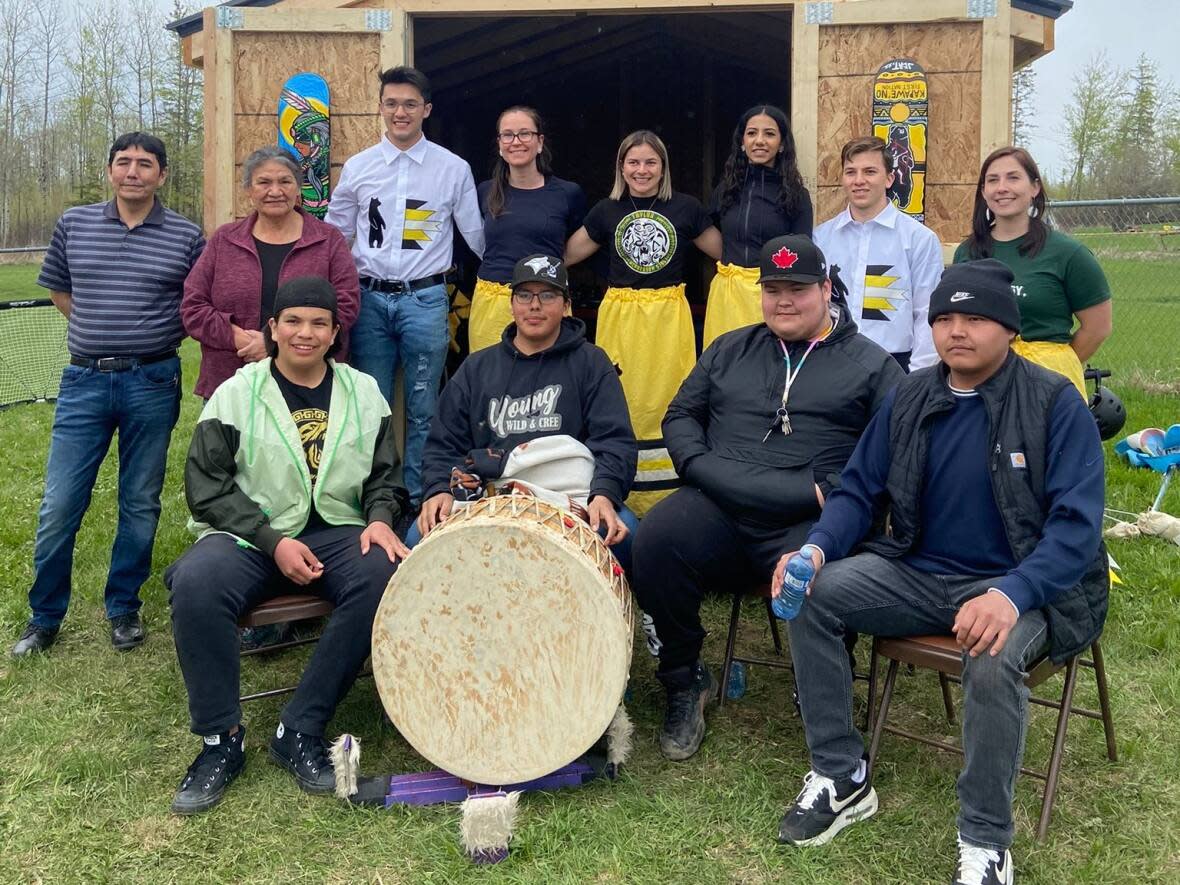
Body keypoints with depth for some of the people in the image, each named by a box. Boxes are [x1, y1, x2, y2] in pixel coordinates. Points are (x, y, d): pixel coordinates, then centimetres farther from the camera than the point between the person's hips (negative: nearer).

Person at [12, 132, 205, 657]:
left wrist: (152, 335, -2)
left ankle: (124, 609, 26)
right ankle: (44, 618, 18)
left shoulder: (186, 237, 0)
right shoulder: (74, 224, 6)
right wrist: (103, 332, 11)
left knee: (140, 506, 9)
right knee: (58, 507, 2)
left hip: (153, 383, -1)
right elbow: (58, 289, 19)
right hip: (85, 381, 1)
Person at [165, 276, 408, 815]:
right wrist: (273, 542, -14)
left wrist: (379, 519, -8)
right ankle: (221, 740, -15)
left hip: (336, 533, 2)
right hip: (248, 537, -1)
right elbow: (207, 486, -2)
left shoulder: (363, 393, 11)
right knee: (195, 584, -33)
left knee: (386, 575, -31)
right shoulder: (236, 394, 3)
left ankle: (300, 731, -20)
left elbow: (384, 475, 15)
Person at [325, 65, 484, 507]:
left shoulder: (453, 168, 3)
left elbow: (477, 236, 11)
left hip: (424, 300, -1)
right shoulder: (357, 167, 8)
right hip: (370, 299, 2)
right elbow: (335, 235, 15)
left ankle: (419, 499, 15)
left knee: (422, 410, 5)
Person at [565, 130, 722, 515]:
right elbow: (567, 255, 18)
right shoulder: (607, 211, 9)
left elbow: (726, 251, 15)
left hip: (669, 316, -1)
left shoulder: (686, 207, 5)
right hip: (619, 317, 1)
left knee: (667, 403, -3)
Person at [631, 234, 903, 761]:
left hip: (813, 521, -3)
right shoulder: (730, 350, 24)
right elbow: (681, 415, 24)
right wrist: (697, 463, 2)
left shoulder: (869, 363, 13)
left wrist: (830, 494, -13)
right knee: (655, 542, -28)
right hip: (720, 508, 3)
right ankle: (685, 683, -4)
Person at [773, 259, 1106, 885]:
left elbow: (1077, 523, -17)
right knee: (811, 595, -16)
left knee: (992, 658, -36)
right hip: (917, 574, 5)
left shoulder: (1054, 404, -10)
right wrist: (818, 547, -15)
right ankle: (840, 778, -2)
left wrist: (1011, 594, -35)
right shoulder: (909, 398, 4)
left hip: (1020, 585, -5)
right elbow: (859, 490, 7)